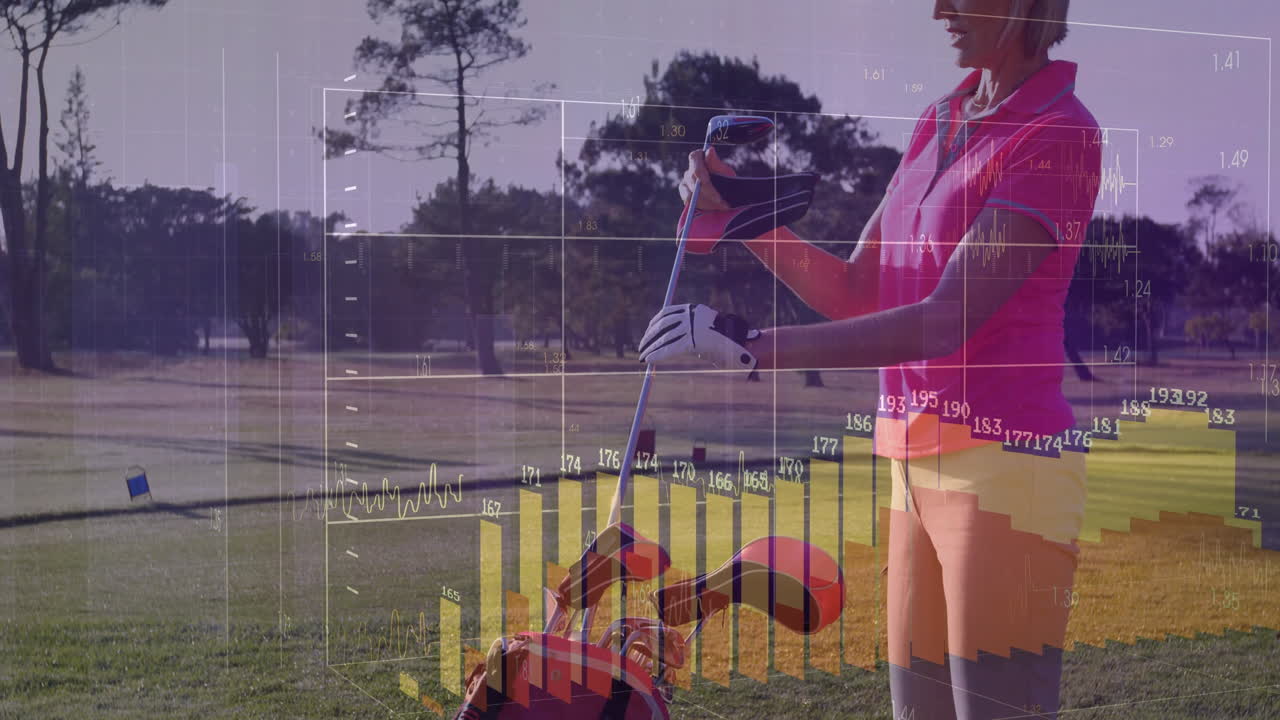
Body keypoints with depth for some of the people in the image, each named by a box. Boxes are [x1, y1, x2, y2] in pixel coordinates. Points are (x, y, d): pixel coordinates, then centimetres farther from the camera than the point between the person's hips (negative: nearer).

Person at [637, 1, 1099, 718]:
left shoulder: (1060, 133, -9)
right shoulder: (937, 123, 17)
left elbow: (947, 321, -18)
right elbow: (855, 293, 18)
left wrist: (755, 346, -21)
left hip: (1006, 469, -7)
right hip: (918, 467, 8)